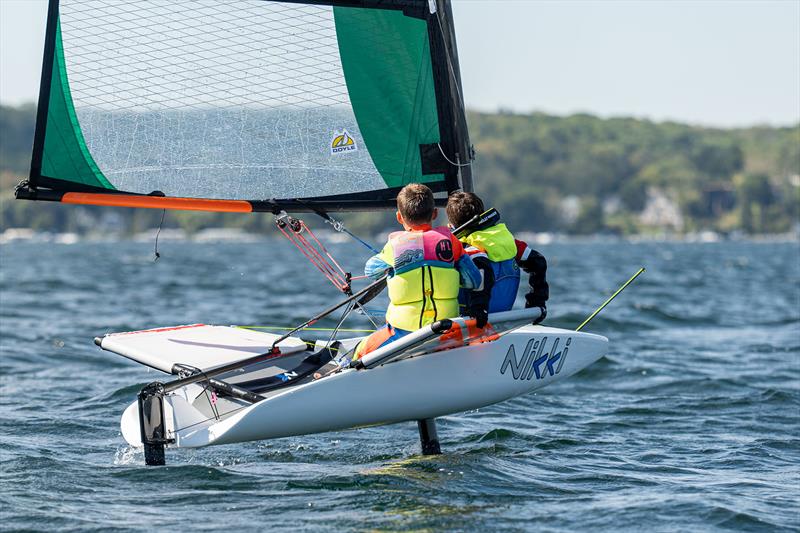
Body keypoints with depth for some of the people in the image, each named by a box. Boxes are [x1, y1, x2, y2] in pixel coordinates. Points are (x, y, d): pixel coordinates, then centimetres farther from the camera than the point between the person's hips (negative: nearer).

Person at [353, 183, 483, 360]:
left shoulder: (395, 246, -7)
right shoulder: (450, 240, -3)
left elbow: (370, 270, 12)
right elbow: (474, 281, 0)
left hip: (405, 332, -3)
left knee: (363, 352, 17)